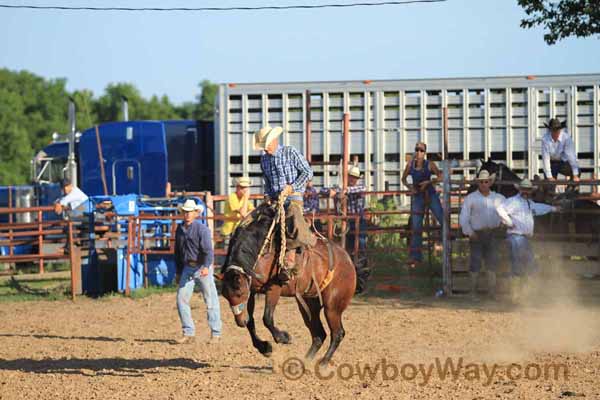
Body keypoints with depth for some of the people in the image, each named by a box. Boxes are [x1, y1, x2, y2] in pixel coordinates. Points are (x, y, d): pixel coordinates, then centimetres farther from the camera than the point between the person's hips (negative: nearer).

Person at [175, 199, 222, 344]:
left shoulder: (202, 229, -12)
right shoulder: (180, 229, 9)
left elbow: (208, 250, -22)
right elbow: (178, 252, 18)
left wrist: (206, 267, -37)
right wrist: (178, 272, 18)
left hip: (202, 268, -6)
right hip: (187, 268, 6)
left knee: (210, 300, 0)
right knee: (181, 299, -1)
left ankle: (215, 334, 7)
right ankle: (188, 332, 6)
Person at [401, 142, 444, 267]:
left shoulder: (429, 165, -8)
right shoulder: (410, 165, -1)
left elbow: (440, 177, -2)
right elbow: (404, 179, 12)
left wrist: (428, 182, -15)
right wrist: (410, 187, -6)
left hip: (430, 195, -2)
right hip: (417, 196, 2)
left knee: (442, 218, -10)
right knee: (416, 227, 3)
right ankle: (415, 257, 8)